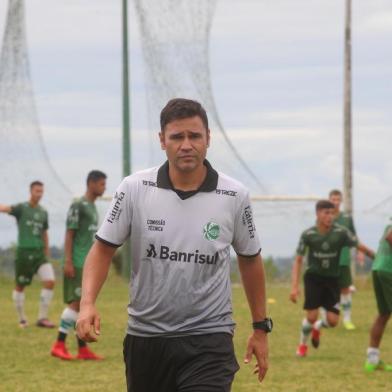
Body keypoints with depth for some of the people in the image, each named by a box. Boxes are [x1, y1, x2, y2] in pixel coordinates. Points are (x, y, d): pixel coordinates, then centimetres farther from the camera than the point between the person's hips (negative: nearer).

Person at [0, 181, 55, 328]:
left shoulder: (43, 212, 11)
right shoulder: (22, 208, -4)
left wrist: (46, 254, 21)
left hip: (39, 252, 4)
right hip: (24, 251, -4)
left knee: (50, 281, -12)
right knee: (20, 286, 4)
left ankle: (42, 318, -5)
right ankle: (22, 319, 20)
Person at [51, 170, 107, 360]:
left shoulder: (93, 208, 18)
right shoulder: (78, 206, -9)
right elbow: (69, 234, -12)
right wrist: (68, 262, -18)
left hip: (88, 265, 9)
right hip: (77, 264, -9)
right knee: (76, 302, -14)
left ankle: (83, 349, 6)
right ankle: (59, 345, -14)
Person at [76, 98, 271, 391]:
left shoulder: (235, 196, -4)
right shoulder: (134, 189, -5)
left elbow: (250, 259, 10)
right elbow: (103, 249, 2)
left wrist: (261, 327, 13)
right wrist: (88, 303, -14)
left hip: (209, 341, -2)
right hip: (145, 338, 2)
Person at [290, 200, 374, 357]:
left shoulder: (341, 232, -12)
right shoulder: (308, 235, -11)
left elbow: (361, 247, -4)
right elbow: (298, 261, -4)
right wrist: (295, 286, -11)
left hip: (332, 279, 1)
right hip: (313, 277, -1)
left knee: (333, 321, -7)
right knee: (312, 316, -12)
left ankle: (317, 327, 31)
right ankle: (302, 344, 19)